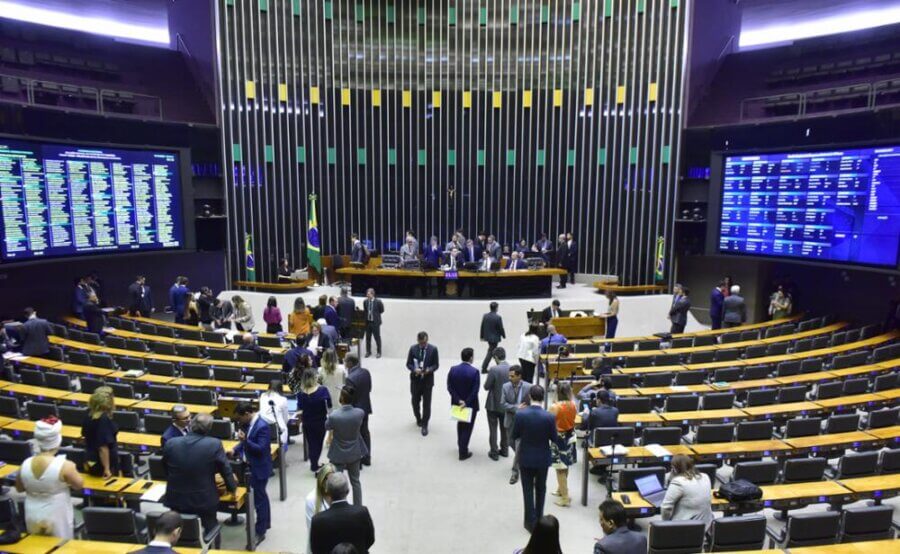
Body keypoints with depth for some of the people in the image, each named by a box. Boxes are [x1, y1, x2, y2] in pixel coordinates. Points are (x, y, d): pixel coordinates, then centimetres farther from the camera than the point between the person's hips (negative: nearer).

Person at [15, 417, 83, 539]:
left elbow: (19, 488, 7)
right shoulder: (64, 465, -26)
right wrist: (72, 470, 5)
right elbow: (79, 485, -9)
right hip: (57, 518, -4)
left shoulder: (25, 465, -12)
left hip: (32, 517, 5)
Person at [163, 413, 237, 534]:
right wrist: (232, 487, 12)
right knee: (211, 531, 19)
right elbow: (226, 470, -8)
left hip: (176, 500, 3)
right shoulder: (214, 444, -19)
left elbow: (165, 471, 6)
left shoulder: (170, 443, -10)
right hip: (205, 500, -2)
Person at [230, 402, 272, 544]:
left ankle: (260, 532, 12)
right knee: (261, 495, 23)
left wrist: (245, 440, -34)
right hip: (251, 466, 9)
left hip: (259, 468, -9)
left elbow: (261, 449, -28)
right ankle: (266, 522, 40)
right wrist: (235, 450, -1)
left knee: (258, 499, 1)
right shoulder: (247, 423, 2)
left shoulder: (262, 426, -26)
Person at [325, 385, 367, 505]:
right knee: (355, 481, 21)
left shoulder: (333, 416, -29)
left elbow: (327, 427, -6)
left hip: (338, 454, -3)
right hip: (355, 453, 3)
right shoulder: (360, 413, -20)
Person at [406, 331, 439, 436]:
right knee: (415, 402, 14)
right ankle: (418, 419, 39)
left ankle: (424, 425, 13)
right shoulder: (413, 348, -4)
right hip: (415, 379, 2)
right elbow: (408, 364, -1)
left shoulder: (433, 349, -8)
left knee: (426, 403, 0)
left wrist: (429, 369, -24)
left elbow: (436, 365, -4)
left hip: (427, 380, -2)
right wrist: (414, 369, -21)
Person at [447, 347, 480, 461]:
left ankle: (461, 445, 41)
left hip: (457, 403, 4)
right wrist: (466, 403, -16)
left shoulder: (453, 369, -8)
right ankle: (463, 452, 14)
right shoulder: (475, 372, -19)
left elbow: (450, 387, -9)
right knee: (467, 427, 10)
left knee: (460, 424, 26)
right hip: (471, 404, -4)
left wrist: (459, 400, -10)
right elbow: (475, 390, -21)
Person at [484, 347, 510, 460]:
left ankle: (494, 453, 17)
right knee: (505, 428, 21)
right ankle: (504, 450, 32)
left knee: (493, 429, 10)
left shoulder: (494, 369, -23)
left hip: (494, 404, -5)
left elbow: (486, 387, -17)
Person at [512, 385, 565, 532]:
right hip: (542, 458, 1)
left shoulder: (520, 414, -18)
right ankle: (539, 518, 35)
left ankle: (531, 521, 18)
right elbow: (554, 439, -8)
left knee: (528, 490, 13)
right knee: (540, 489, 21)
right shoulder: (549, 417, -20)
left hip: (525, 458, -1)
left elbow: (514, 436, -8)